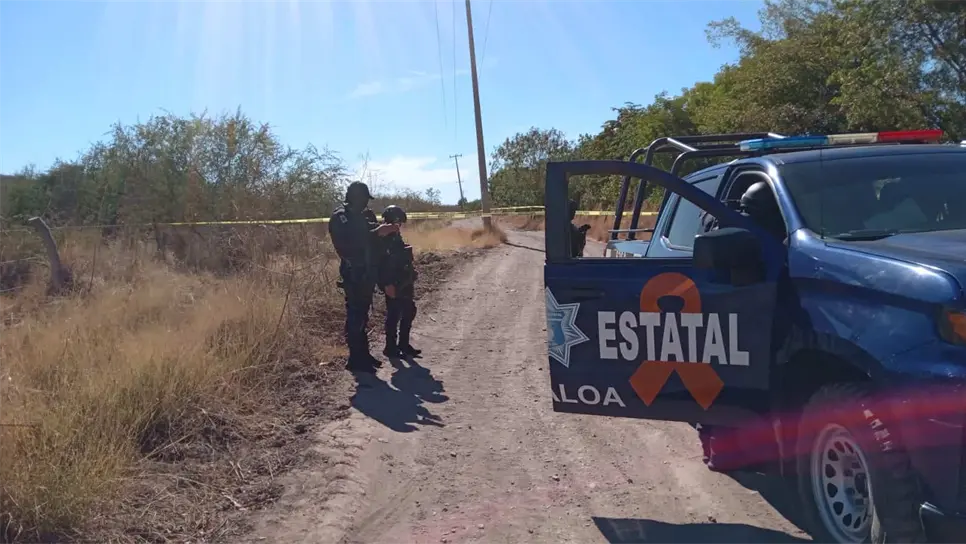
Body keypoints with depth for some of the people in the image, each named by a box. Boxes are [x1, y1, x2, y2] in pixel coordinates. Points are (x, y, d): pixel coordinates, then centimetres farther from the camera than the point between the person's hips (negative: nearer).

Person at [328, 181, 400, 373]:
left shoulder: (365, 215, 13)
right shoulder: (340, 218, -11)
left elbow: (370, 238, 16)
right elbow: (349, 244, -22)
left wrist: (385, 230, -5)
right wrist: (376, 233, -25)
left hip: (367, 273, 8)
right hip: (353, 274, -8)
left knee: (362, 314, 13)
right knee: (355, 315, -7)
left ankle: (363, 353, 20)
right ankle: (355, 358, -3)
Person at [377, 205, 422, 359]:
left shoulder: (396, 236, 14)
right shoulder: (383, 237, -15)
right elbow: (381, 263, -21)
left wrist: (411, 276, 18)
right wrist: (387, 284, -24)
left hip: (403, 283, 9)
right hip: (392, 285, -9)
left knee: (409, 312, 12)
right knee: (393, 315, -3)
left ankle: (403, 344, 21)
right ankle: (391, 347, 7)